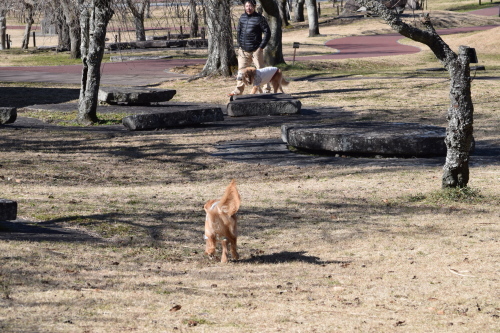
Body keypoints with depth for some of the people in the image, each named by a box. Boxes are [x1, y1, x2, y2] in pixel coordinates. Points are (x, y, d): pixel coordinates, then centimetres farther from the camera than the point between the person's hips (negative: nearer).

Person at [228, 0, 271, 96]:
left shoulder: (259, 18, -9)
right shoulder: (242, 17, 7)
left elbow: (267, 33, -8)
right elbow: (239, 31, 18)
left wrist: (261, 47, -11)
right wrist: (239, 44, 9)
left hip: (256, 51, -5)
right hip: (243, 51, 5)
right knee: (241, 70, 8)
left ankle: (266, 89, 10)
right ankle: (238, 90, 15)